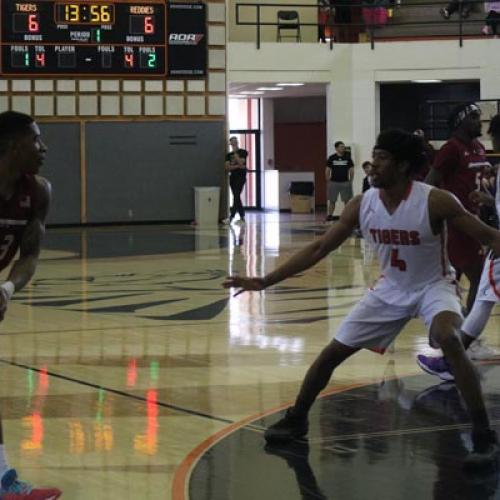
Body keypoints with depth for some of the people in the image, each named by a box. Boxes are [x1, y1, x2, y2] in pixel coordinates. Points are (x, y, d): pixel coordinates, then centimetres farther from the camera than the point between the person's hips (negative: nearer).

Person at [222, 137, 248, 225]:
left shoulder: (243, 152, 1)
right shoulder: (229, 155, 13)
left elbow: (241, 162, -13)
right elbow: (227, 167, 2)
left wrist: (235, 153, -9)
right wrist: (237, 166, -10)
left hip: (241, 176, -6)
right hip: (232, 177, 6)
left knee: (236, 196, -14)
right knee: (236, 198, 6)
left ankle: (231, 217, -21)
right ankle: (242, 217, 11)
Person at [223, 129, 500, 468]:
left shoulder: (435, 201, -26)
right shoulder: (362, 205, -13)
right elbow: (319, 249, -5)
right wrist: (265, 281, -8)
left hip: (433, 286, -5)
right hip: (391, 289, 5)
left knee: (449, 340, -34)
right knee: (332, 352, 4)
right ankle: (296, 419, 27)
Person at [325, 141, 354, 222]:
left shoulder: (347, 157, 3)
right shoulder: (331, 158, 1)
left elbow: (351, 170, 7)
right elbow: (328, 170, 6)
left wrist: (350, 181, 3)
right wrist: (328, 181, 2)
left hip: (345, 182, 1)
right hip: (334, 182, -1)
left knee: (347, 200, 2)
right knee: (332, 200, 2)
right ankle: (329, 215, 7)